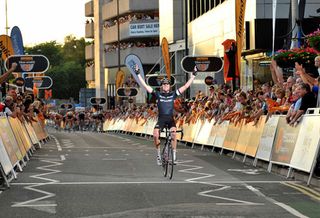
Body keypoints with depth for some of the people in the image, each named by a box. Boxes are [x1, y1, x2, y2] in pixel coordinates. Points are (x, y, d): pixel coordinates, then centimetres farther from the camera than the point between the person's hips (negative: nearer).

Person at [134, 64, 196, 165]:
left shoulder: (173, 94, 6)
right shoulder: (158, 94, 4)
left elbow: (186, 86, 6)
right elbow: (145, 85, 3)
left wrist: (193, 75, 3)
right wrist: (138, 74, 0)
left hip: (170, 119, 0)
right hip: (161, 119, 0)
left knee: (173, 134, -27)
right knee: (155, 135, -22)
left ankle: (174, 154, -14)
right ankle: (158, 154, -1)